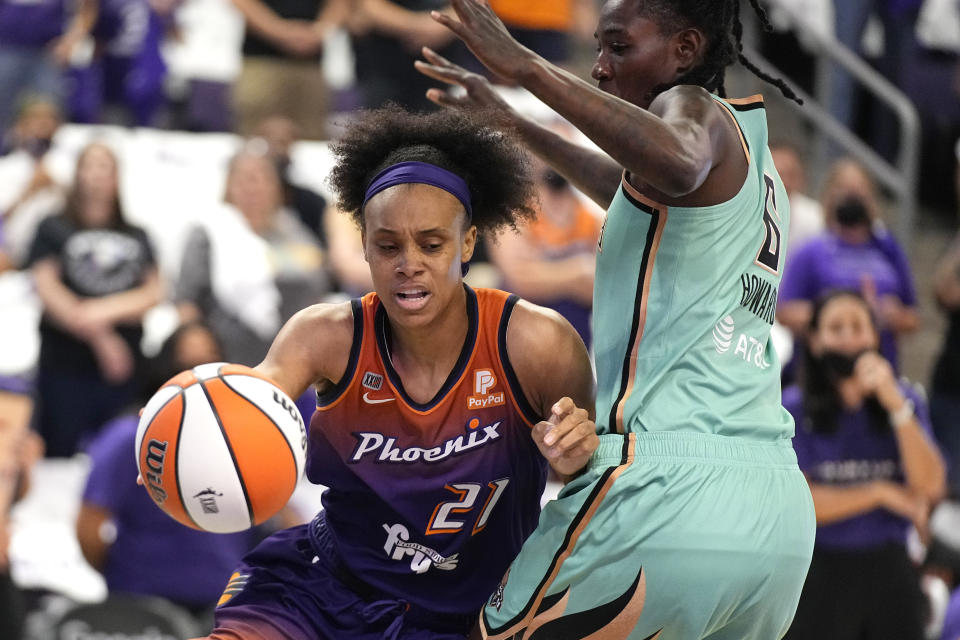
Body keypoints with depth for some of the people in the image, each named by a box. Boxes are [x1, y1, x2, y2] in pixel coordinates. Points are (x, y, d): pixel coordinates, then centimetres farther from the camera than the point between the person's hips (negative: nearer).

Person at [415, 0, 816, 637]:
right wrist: (508, 119, 52)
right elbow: (632, 190, 45)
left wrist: (526, 66, -26)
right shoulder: (759, 166, 25)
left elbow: (677, 165, -29)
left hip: (670, 484, -9)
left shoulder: (697, 110, -2)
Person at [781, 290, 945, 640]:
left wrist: (895, 405, -17)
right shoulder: (795, 408, -2)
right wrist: (882, 493, -7)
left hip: (889, 571, 2)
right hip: (822, 573, -2)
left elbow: (931, 486, -9)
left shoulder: (905, 400, 6)